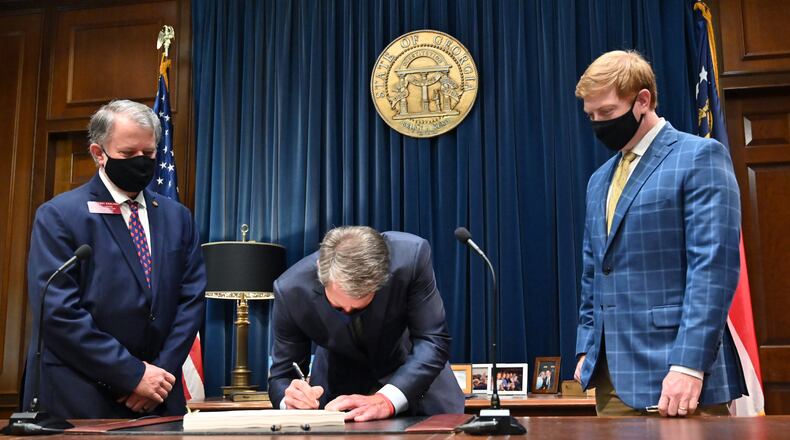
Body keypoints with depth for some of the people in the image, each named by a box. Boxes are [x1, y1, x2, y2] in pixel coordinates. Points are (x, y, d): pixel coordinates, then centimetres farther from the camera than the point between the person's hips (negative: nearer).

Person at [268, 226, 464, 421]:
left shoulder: (411, 256, -31)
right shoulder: (290, 290, -26)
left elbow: (432, 340, -26)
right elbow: (282, 375, -16)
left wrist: (387, 399, -39)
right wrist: (290, 398, -38)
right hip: (340, 383, 0)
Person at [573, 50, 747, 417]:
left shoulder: (700, 156, -5)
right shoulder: (599, 180, 18)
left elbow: (714, 264, -15)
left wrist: (689, 365, -21)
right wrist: (586, 349, 14)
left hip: (674, 371, -7)